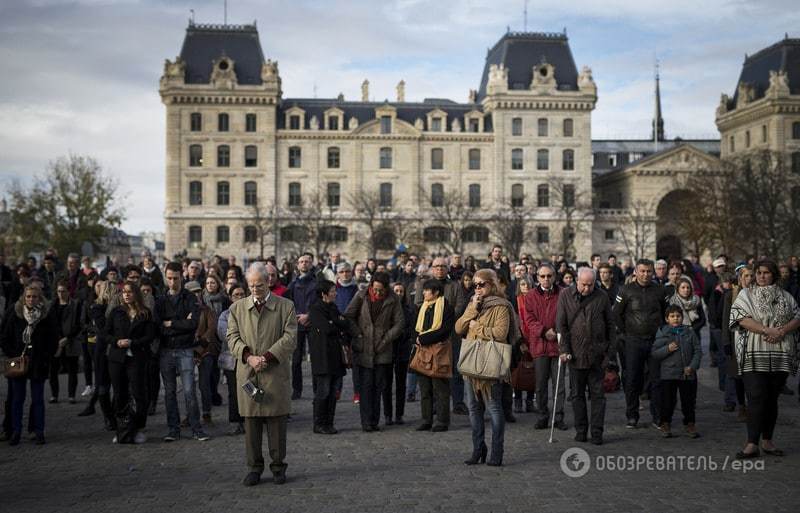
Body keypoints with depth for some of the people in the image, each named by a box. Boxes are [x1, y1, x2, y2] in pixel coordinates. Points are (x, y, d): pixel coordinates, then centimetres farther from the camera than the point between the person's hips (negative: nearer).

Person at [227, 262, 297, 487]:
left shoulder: (286, 306, 4)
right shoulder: (237, 308, 11)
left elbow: (290, 337, -4)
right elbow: (233, 337, 5)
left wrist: (267, 356, -14)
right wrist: (249, 356, -12)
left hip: (276, 373, -2)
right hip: (247, 373, 2)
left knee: (277, 423, 2)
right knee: (251, 423, 5)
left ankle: (278, 467, 14)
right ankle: (254, 468, 15)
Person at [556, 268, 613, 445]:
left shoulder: (602, 297, 1)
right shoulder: (565, 296, -1)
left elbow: (610, 325, 7)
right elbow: (561, 325, -1)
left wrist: (609, 350, 4)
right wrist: (564, 349, -8)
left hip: (597, 355, 0)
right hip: (575, 354, 0)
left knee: (597, 394, 3)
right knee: (577, 395, 9)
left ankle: (597, 431, 9)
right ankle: (581, 430, 19)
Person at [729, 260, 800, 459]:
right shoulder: (746, 294, 5)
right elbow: (742, 319, -9)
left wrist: (782, 331, -12)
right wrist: (768, 330, -19)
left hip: (780, 356, 3)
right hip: (754, 355, -3)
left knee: (772, 398, 8)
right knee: (756, 398, -11)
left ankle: (767, 441, 16)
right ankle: (752, 444, -11)